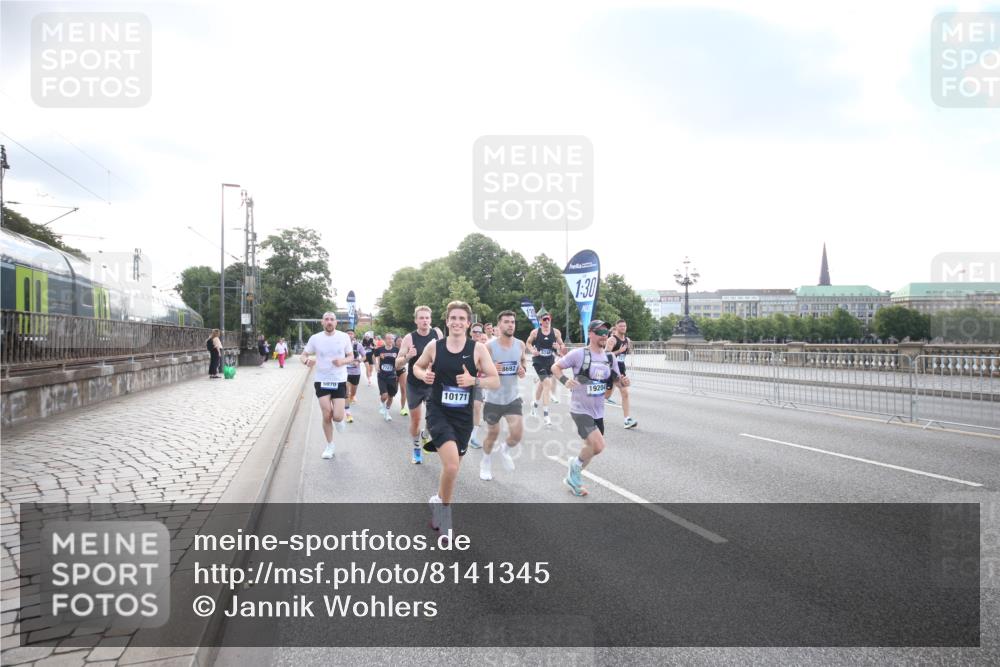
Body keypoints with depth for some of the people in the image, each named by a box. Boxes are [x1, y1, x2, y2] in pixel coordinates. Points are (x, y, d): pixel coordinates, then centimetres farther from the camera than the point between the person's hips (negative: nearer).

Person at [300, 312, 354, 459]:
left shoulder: (344, 337, -3)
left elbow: (351, 356, 4)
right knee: (326, 416, -1)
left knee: (337, 417, -8)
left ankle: (339, 420, 31)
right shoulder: (315, 338, -3)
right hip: (321, 381, 0)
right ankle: (329, 446, 19)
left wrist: (342, 361, -18)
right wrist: (307, 361, -20)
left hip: (339, 381, 0)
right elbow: (304, 355, 5)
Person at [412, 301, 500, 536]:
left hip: (463, 417, 2)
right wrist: (424, 375, -9)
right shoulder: (434, 346, -4)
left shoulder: (478, 349, -6)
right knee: (452, 465, -22)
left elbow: (496, 381, -5)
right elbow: (417, 367, 14)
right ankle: (443, 507, 5)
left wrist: (474, 380, -23)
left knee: (452, 466, 15)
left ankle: (439, 504, 42)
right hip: (438, 412, -2)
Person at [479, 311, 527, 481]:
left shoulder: (520, 345, -3)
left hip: (513, 398, 3)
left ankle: (505, 450, 27)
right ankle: (486, 462, 42)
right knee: (492, 434, 13)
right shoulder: (489, 346, -15)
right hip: (493, 399, -2)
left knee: (517, 435, -9)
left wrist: (524, 371, -9)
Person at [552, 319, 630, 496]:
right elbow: (555, 367, -7)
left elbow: (616, 379, 13)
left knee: (592, 447, 16)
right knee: (598, 446, -19)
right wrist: (565, 381, -25)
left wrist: (623, 382, -11)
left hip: (598, 411, 7)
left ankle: (573, 478, 39)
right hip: (580, 409, -7)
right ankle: (577, 463, 13)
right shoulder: (579, 354, -14)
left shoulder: (610, 357, 3)